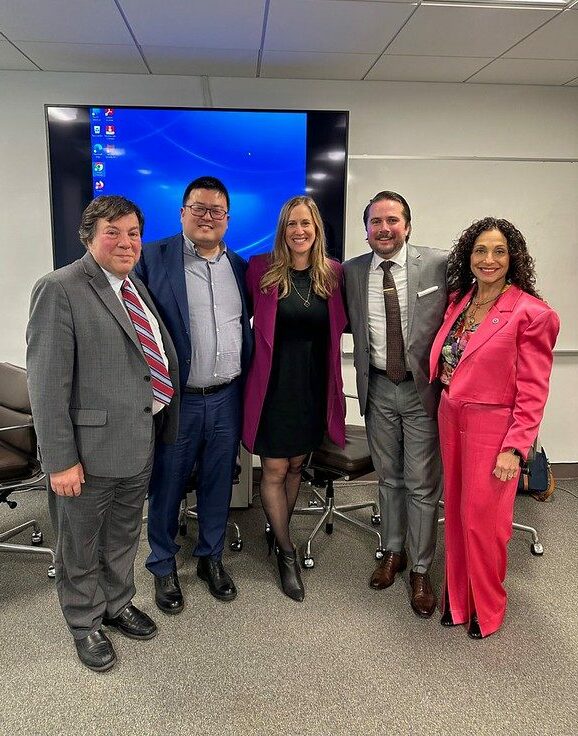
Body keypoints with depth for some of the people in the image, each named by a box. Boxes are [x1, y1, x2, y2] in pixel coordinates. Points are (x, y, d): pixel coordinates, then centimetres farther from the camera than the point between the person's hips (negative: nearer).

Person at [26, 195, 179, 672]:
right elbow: (47, 383, -18)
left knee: (124, 537, 25)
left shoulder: (136, 287, 9)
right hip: (90, 446, -7)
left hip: (140, 443, 7)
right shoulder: (61, 289, -15)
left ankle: (118, 604, 47)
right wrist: (60, 459, -19)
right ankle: (86, 625, 37)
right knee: (81, 546, 15)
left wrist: (162, 427, 11)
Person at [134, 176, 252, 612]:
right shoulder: (153, 258, -6)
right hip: (176, 399, -4)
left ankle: (212, 558, 37)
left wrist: (246, 378, 8)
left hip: (227, 397, 4)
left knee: (219, 483, 16)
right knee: (168, 485, 11)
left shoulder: (239, 265, 9)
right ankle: (163, 566, 32)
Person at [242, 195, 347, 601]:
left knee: (296, 465, 17)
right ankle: (288, 553, 22)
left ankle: (278, 535, 39)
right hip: (275, 382, -3)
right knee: (274, 471, 4)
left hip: (314, 384, 3)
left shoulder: (333, 272, 1)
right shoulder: (261, 268, -8)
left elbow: (340, 325, 10)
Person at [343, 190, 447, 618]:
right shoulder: (352, 272, 0)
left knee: (422, 484, 6)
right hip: (378, 388, 3)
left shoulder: (438, 264, -8)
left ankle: (421, 570, 25)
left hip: (423, 388, -2)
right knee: (389, 478, 18)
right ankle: (393, 552, 38)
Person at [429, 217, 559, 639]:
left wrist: (515, 448, -16)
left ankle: (487, 609, 29)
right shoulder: (459, 300, 7)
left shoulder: (531, 312, -12)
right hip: (452, 419, 6)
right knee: (456, 513, 16)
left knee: (482, 520, 5)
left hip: (492, 427, -6)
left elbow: (533, 390, -13)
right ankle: (458, 599, 35)